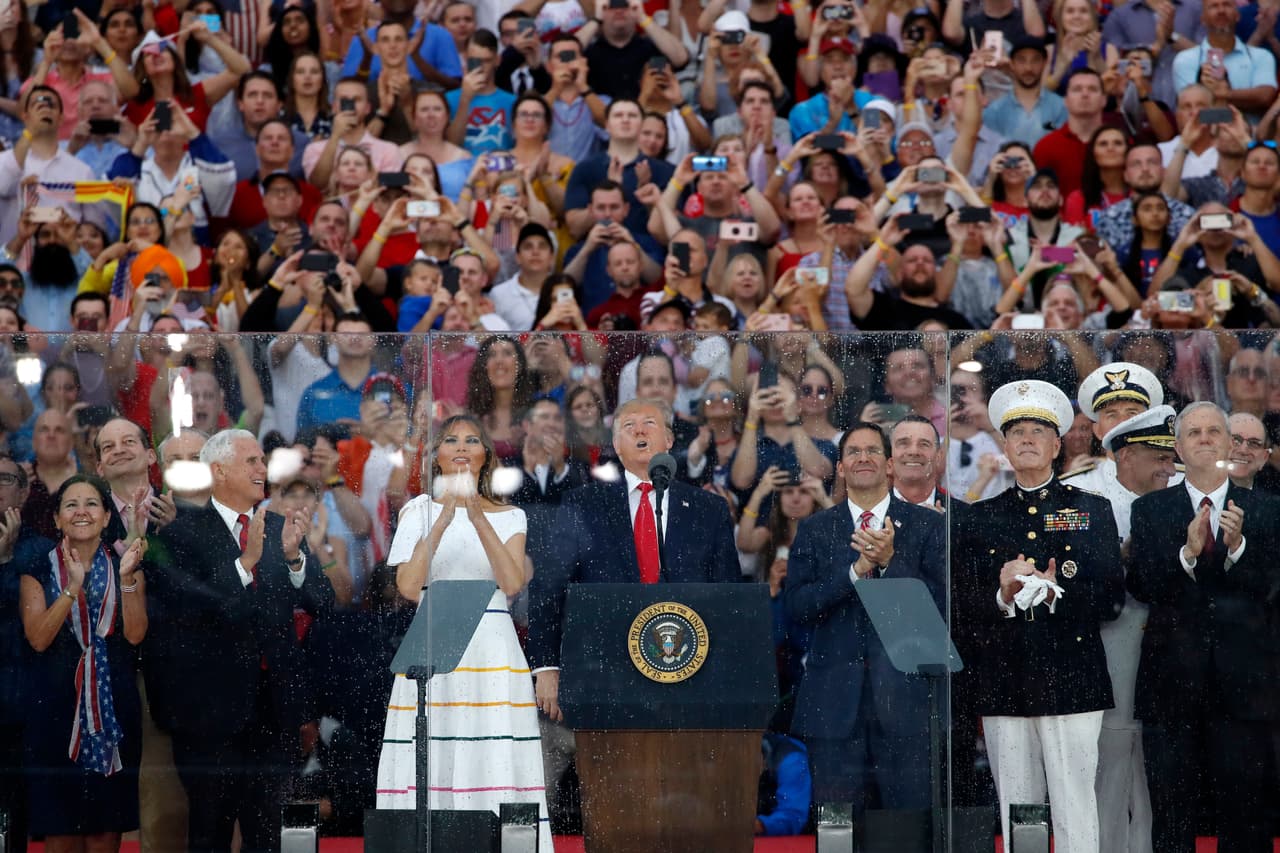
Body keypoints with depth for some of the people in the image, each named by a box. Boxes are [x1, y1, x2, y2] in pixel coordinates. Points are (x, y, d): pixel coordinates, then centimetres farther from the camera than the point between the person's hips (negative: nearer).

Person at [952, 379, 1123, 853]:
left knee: (1075, 813, -6)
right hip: (1004, 686, 2)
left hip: (1071, 686, -2)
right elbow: (963, 607, 7)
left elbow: (1112, 599, 2)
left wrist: (1056, 593, -15)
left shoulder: (1092, 511, 10)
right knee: (1014, 814, 3)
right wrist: (1003, 597, -13)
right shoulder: (977, 519, 14)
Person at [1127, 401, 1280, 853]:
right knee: (1171, 815, 5)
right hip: (1172, 677, 0)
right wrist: (1187, 553, -21)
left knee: (1243, 814, 3)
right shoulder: (1150, 510, 7)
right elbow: (1140, 585, -5)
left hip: (1241, 680, 0)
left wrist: (1237, 547, -20)